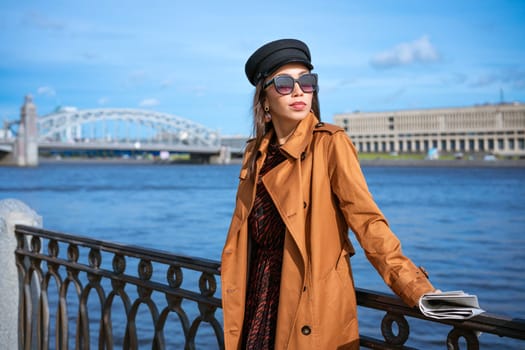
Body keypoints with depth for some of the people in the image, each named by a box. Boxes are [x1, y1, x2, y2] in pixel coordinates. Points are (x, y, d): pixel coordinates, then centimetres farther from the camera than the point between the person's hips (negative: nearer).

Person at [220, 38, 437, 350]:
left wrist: (417, 288, -26)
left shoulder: (330, 143, -7)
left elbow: (366, 219, -15)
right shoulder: (257, 153, 8)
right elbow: (241, 237, 13)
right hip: (258, 300, 5)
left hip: (313, 310, -4)